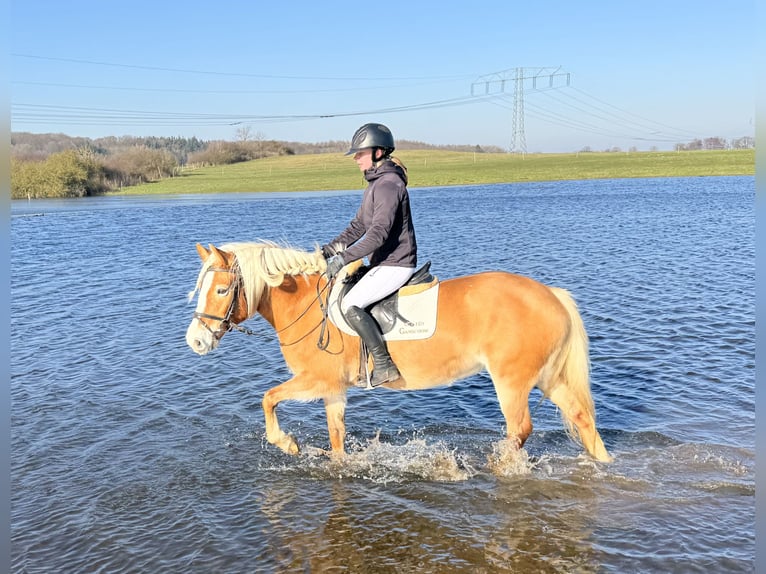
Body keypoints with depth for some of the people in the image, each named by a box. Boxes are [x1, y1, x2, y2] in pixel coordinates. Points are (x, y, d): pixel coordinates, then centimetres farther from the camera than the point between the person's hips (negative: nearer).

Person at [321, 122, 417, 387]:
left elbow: (379, 233, -27)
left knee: (350, 304, -21)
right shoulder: (375, 184, 15)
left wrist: (344, 258, -28)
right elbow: (359, 226, 18)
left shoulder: (389, 185, -18)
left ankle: (384, 365, -14)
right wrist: (330, 249, 8)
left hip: (395, 265, -11)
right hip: (384, 263, 11)